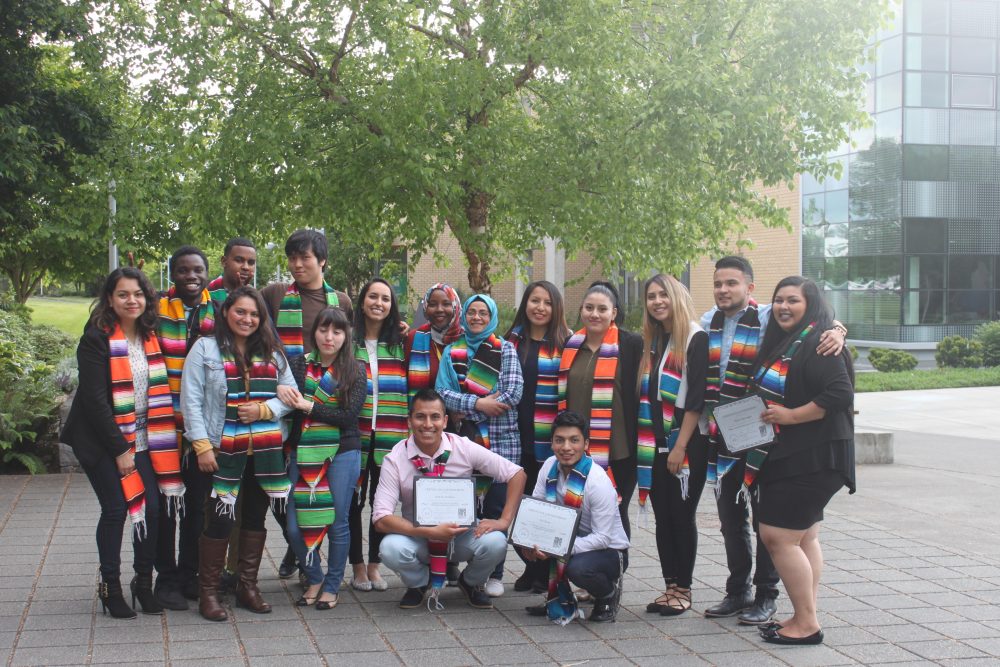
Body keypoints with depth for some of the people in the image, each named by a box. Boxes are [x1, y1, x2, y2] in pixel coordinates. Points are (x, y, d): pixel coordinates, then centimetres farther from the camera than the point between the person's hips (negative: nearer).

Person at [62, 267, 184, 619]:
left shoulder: (150, 337, 8)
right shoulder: (96, 339, -11)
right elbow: (95, 398, -15)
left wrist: (162, 440, 2)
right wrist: (119, 448, -15)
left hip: (142, 438, 5)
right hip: (102, 439, -5)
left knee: (152, 508, -1)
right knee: (116, 510, -6)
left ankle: (144, 582, 14)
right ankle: (110, 586, 11)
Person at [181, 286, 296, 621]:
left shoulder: (271, 352, 13)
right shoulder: (205, 349, 0)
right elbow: (191, 399, -5)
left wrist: (264, 409, -9)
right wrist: (202, 446, -12)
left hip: (264, 452, 4)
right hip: (222, 450, -4)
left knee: (256, 518, 10)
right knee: (220, 519, -5)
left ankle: (247, 586, 22)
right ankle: (208, 592, 7)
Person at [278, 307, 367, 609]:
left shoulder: (355, 370, 1)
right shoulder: (298, 365, 6)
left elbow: (349, 415, -9)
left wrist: (308, 406, -15)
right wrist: (280, 390, -17)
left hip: (342, 452, -2)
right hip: (303, 453, 2)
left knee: (337, 523, 3)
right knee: (295, 525, -1)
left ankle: (332, 585, 20)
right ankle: (314, 579, 22)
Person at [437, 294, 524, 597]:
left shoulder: (506, 349, 7)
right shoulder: (452, 351, 12)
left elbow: (514, 392, -5)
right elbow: (442, 392, 0)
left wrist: (467, 410, -8)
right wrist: (478, 403, -15)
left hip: (502, 440, -1)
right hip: (464, 440, 1)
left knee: (496, 507, -2)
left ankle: (494, 574, 7)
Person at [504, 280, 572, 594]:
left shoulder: (565, 343, -1)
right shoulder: (512, 340, 11)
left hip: (549, 438, -4)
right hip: (518, 435, 4)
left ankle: (546, 573, 13)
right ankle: (531, 568, 21)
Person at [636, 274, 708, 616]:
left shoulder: (696, 339, -8)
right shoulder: (652, 342, 14)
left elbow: (696, 398, -14)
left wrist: (681, 446, -17)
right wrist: (647, 444, 7)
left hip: (686, 444, -6)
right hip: (655, 444, 6)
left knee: (682, 516, 0)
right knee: (663, 518, 8)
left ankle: (683, 590, 11)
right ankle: (670, 587, 16)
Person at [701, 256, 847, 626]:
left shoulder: (768, 318, -8)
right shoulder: (707, 322, 10)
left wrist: (837, 330, -33)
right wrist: (706, 416, 15)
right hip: (720, 438, 6)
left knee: (765, 518, 4)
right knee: (730, 517, 14)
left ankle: (766, 596, 14)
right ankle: (737, 592, 27)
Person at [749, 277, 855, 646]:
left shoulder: (818, 342, -14)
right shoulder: (779, 342, 15)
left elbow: (841, 392, -23)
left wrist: (791, 415, -21)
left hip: (812, 458, -9)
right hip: (782, 456, 9)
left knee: (778, 536, -10)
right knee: (804, 538, 12)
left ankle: (807, 624, -4)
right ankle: (805, 618, 17)